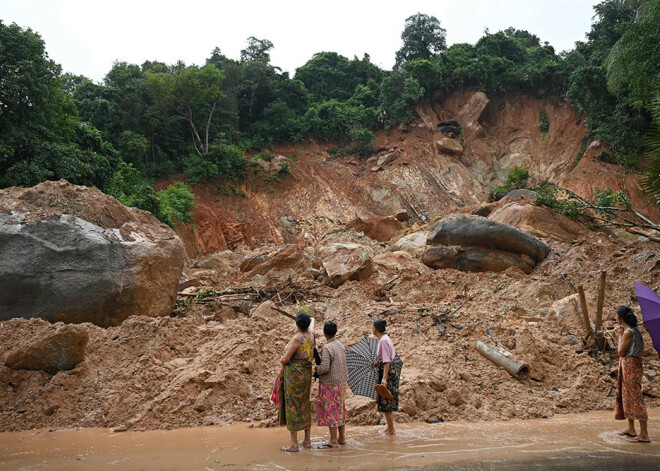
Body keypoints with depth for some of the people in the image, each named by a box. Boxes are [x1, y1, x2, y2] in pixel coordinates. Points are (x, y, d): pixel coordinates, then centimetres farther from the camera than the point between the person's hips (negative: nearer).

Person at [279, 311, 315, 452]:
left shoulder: (296, 339, -20)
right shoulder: (310, 335, 2)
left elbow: (285, 359, -20)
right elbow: (312, 323, 28)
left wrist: (283, 360, 4)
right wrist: (312, 319, 49)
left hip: (294, 375, -7)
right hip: (307, 374, 8)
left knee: (292, 407, -1)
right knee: (305, 406, 16)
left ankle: (294, 444, 2)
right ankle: (307, 440, 23)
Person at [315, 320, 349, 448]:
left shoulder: (327, 348, -19)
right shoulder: (340, 345, 7)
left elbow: (324, 368, -25)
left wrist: (316, 369, -5)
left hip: (330, 384, -8)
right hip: (341, 382, 8)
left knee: (330, 410, 0)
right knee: (340, 409, 15)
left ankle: (333, 440, 7)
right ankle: (342, 437, 22)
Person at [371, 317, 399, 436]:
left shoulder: (383, 341, -17)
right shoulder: (386, 339, 11)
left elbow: (387, 361, -22)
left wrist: (384, 378, -26)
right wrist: (378, 363, 27)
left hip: (388, 373, -10)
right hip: (391, 373, 10)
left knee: (386, 403, -2)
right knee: (388, 403, 17)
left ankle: (391, 431, 6)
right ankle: (390, 427, 28)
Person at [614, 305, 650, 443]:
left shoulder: (628, 332, -17)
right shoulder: (635, 330, 12)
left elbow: (621, 352, -15)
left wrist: (620, 335, -9)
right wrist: (620, 334, 15)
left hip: (630, 365, -10)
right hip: (627, 366, 10)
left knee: (635, 398, -9)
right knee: (627, 396, 18)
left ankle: (644, 434, -8)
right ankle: (630, 429, 27)